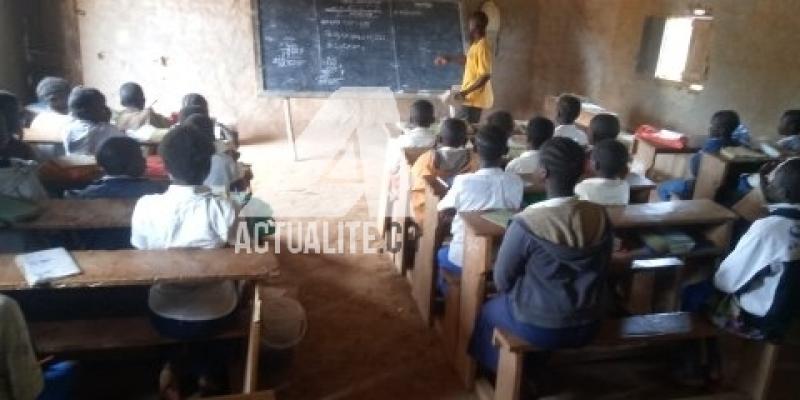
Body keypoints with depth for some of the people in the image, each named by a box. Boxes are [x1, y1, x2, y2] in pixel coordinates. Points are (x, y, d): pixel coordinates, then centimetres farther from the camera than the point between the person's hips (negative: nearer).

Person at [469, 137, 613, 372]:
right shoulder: (600, 217, -9)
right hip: (588, 326, 5)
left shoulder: (526, 222, -24)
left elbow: (502, 280, -11)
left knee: (489, 311, 25)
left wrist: (516, 293, 11)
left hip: (539, 327, -5)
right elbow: (602, 272, 6)